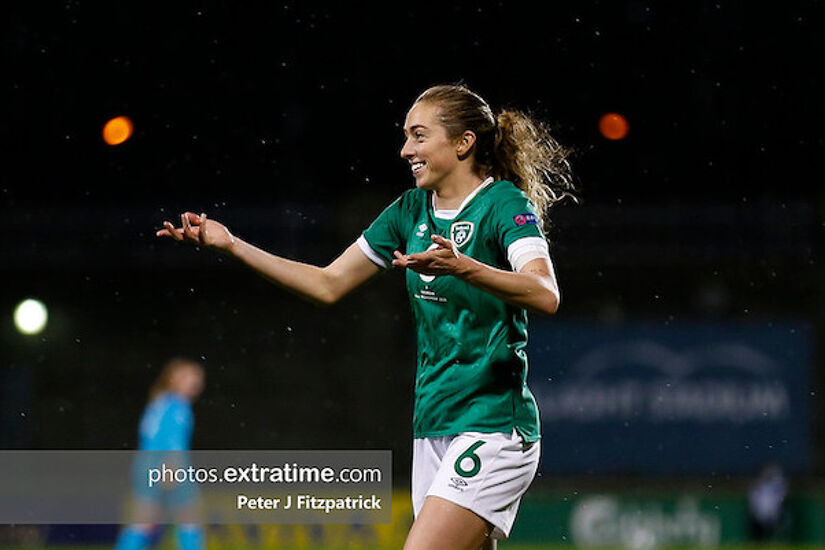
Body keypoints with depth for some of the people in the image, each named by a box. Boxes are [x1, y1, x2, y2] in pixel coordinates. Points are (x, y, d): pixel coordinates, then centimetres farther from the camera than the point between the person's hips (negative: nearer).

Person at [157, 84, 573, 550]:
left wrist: (462, 267, -40)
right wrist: (231, 245, 9)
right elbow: (328, 284, 16)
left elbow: (545, 296, -26)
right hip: (433, 425, 7)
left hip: (494, 428, -7)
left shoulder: (505, 205, -10)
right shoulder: (411, 210, 12)